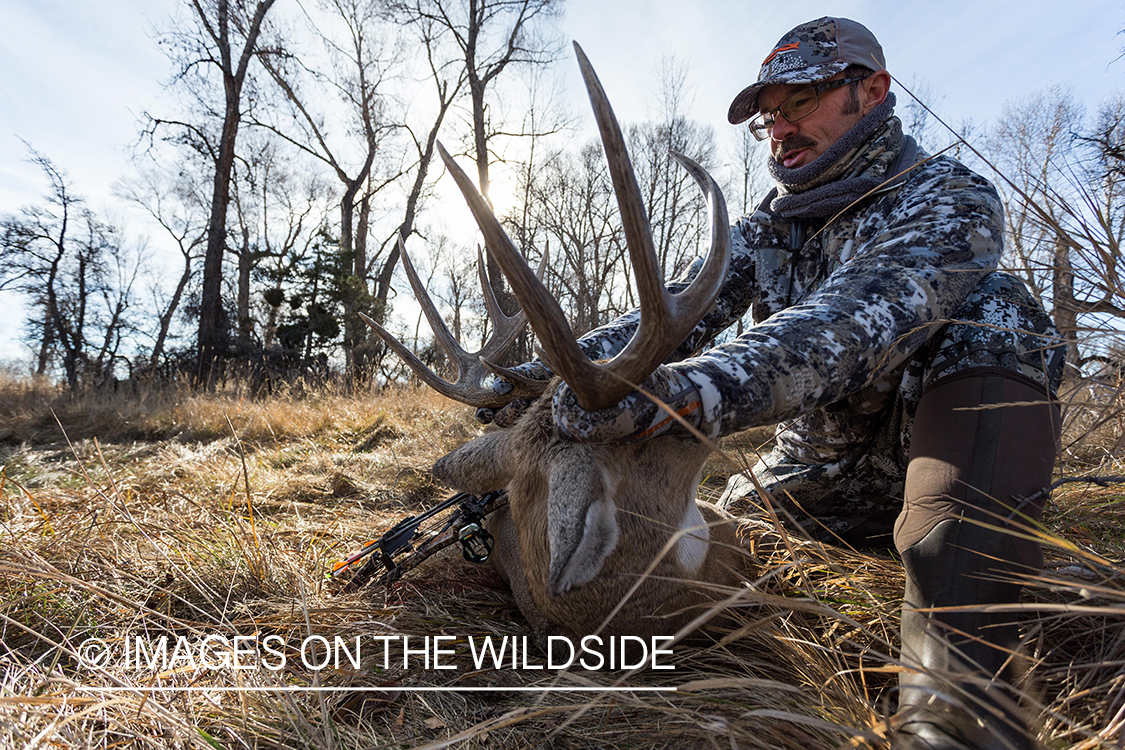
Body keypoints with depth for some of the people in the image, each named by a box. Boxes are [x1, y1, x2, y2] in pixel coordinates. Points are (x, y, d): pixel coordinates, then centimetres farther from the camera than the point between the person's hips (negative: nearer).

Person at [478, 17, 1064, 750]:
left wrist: (694, 388, -51)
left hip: (966, 468, -5)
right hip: (822, 484, 6)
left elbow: (858, 320, -35)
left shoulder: (949, 198, -14)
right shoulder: (768, 228, 6)